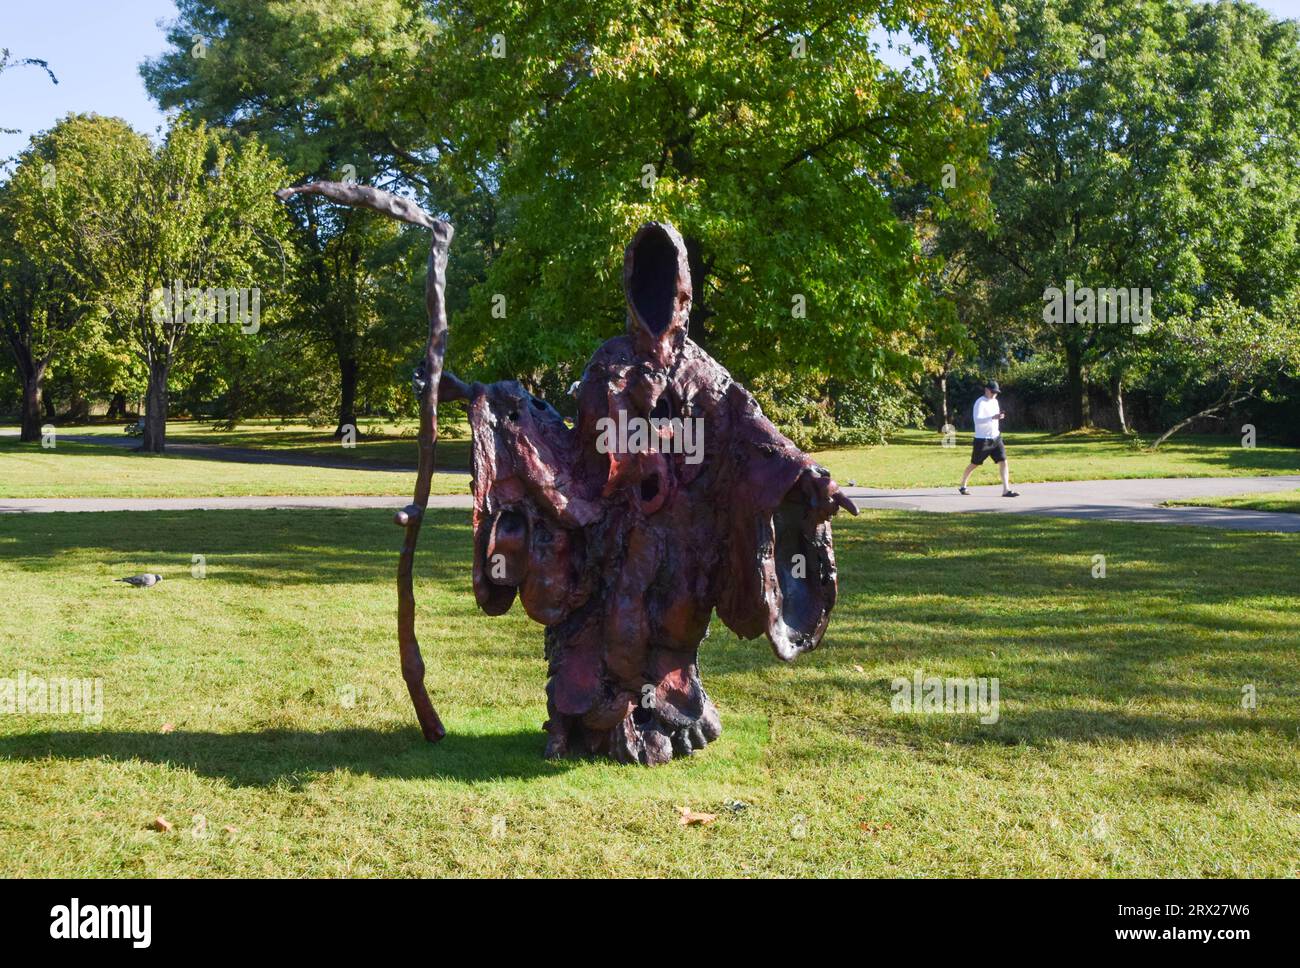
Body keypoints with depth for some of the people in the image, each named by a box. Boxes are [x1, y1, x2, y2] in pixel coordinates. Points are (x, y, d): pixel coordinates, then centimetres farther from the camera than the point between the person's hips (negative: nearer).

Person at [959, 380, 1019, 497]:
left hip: (995, 438, 6)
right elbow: (977, 420, -27)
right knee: (974, 464, 8)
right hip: (982, 439, -6)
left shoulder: (995, 401, 11)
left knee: (1003, 462, -8)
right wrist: (993, 417, -36)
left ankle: (1006, 490, -12)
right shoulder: (980, 403, -14)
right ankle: (962, 486, 28)